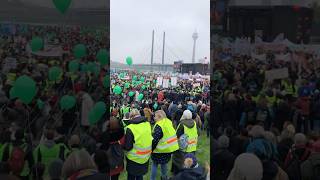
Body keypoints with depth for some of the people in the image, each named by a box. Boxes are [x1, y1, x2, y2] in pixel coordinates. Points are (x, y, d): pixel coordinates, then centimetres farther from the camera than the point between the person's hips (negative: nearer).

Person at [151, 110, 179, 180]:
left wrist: (151, 148, -15)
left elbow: (155, 139, -25)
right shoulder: (169, 122, 3)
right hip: (169, 147, 8)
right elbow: (171, 134, 14)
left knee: (155, 164, 6)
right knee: (164, 163, 23)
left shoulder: (159, 126, -23)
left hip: (160, 149, -8)